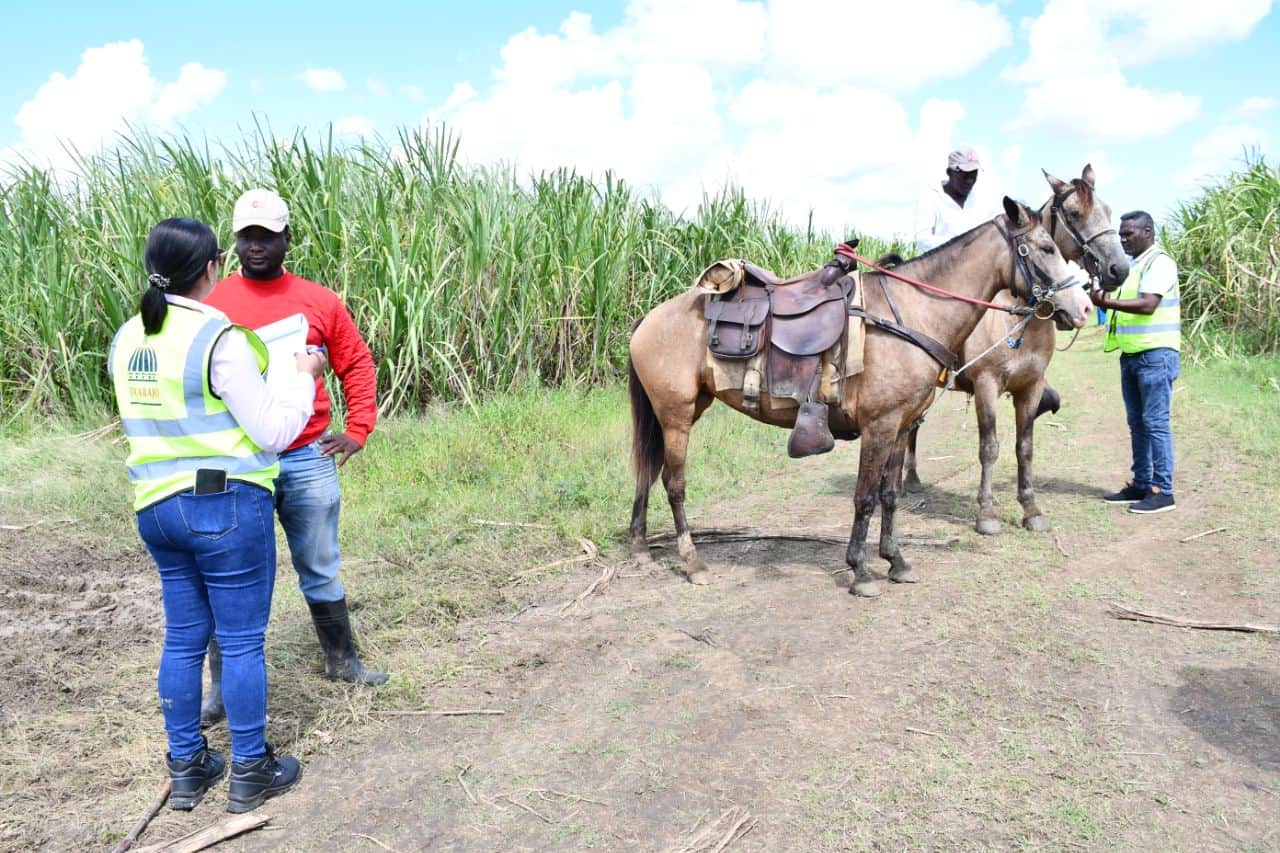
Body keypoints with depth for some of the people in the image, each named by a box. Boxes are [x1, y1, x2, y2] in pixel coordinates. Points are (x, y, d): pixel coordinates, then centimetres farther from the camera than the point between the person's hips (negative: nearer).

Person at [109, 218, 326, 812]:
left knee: (183, 638, 17)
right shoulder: (219, 339, -17)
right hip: (227, 506, -7)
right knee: (242, 642, 6)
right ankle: (249, 773, 19)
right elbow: (273, 431, -13)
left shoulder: (126, 340, 6)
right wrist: (303, 377, 0)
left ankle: (186, 768, 30)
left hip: (156, 508, 7)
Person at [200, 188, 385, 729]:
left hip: (308, 460, 1)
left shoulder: (320, 302, 2)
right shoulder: (211, 304, -1)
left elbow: (357, 365, 9)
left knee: (320, 570, 15)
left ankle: (341, 660, 33)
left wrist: (357, 431, 3)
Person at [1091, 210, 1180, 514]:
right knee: (1137, 423, 11)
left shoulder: (1159, 262, -9)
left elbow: (1148, 305, -22)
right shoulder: (1129, 265, 17)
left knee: (1155, 422, -7)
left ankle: (1162, 491, -3)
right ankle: (1140, 485, 19)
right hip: (1131, 354, 9)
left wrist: (1108, 302, -27)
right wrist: (1103, 299, 3)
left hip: (1155, 355, -9)